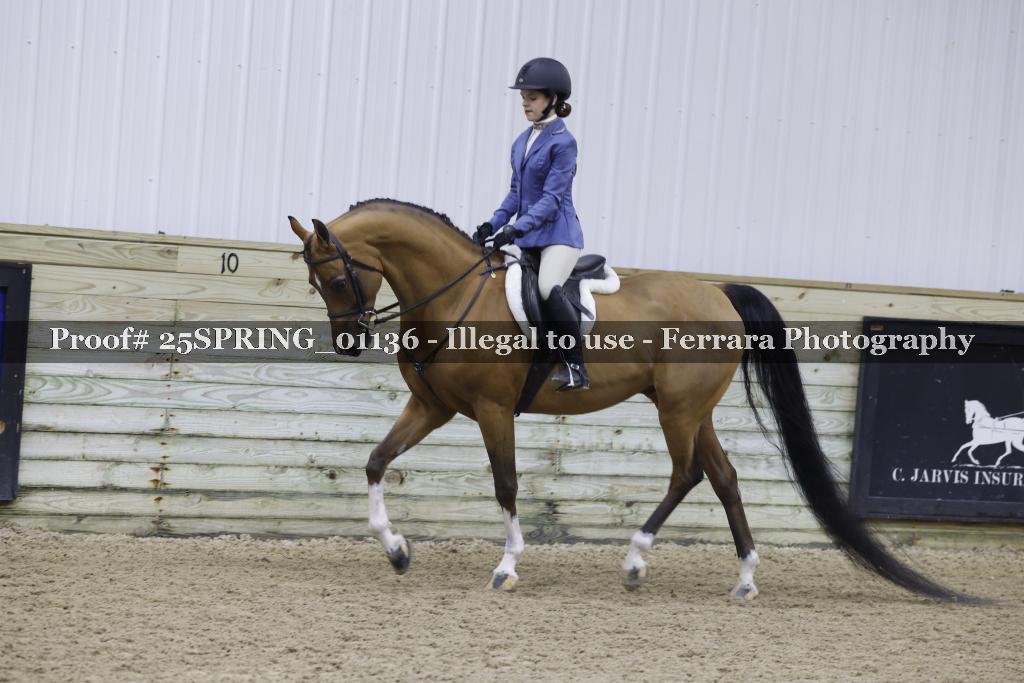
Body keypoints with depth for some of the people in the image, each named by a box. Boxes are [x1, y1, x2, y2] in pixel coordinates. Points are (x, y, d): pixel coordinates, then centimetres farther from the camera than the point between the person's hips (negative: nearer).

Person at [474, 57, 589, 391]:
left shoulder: (563, 142, -10)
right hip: (526, 235, 9)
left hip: (558, 232, -9)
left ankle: (576, 366, -25)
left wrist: (517, 228, -26)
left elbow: (552, 198, -17)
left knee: (547, 288, -33)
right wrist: (493, 225, 4)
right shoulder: (521, 143, 13)